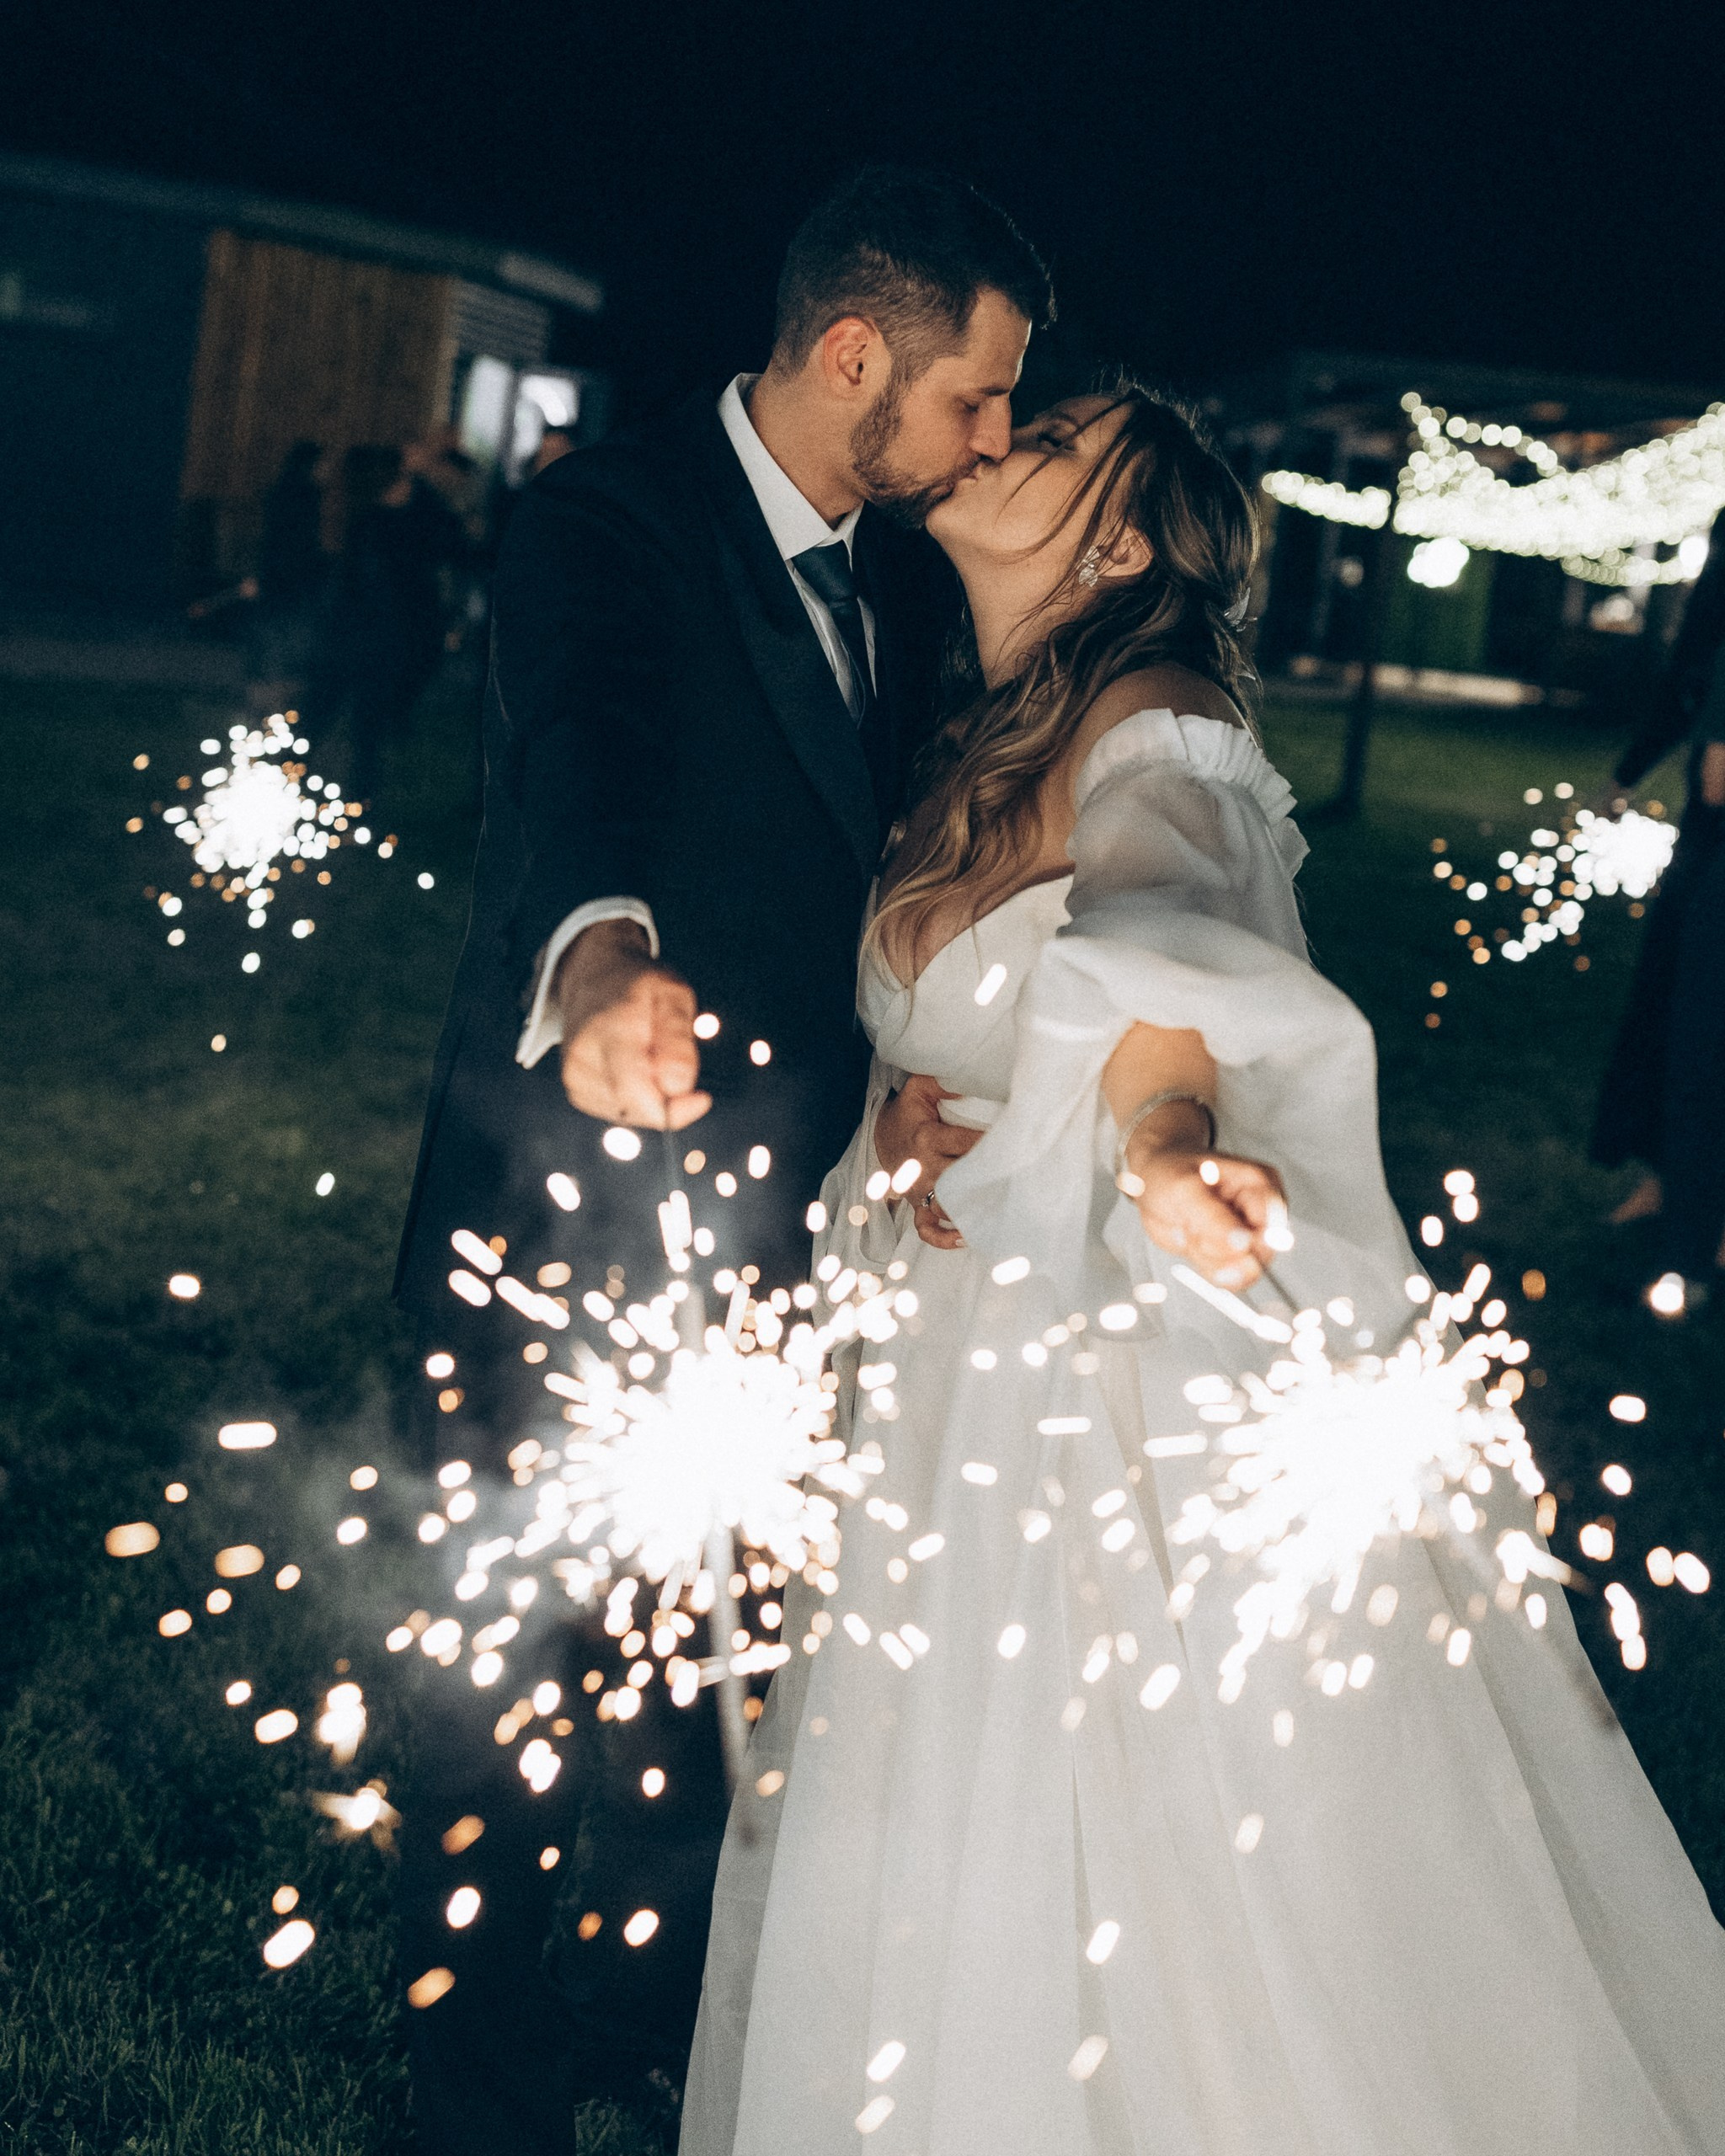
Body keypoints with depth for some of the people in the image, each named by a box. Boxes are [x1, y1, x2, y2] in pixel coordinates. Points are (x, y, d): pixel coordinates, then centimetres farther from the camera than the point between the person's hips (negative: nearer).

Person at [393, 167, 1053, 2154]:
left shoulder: (902, 572, 7)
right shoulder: (605, 521, -16)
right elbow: (578, 755, -36)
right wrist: (608, 966, -56)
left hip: (775, 1226, 7)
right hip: (564, 1221, -7)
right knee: (512, 1659, 8)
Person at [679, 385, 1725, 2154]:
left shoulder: (1152, 734, -14)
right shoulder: (982, 754, 11)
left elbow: (1160, 947, -35)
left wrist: (1159, 1146, -56)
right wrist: (896, 1113, -4)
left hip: (1129, 1371, -8)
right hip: (963, 1367, 8)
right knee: (957, 1858, 18)